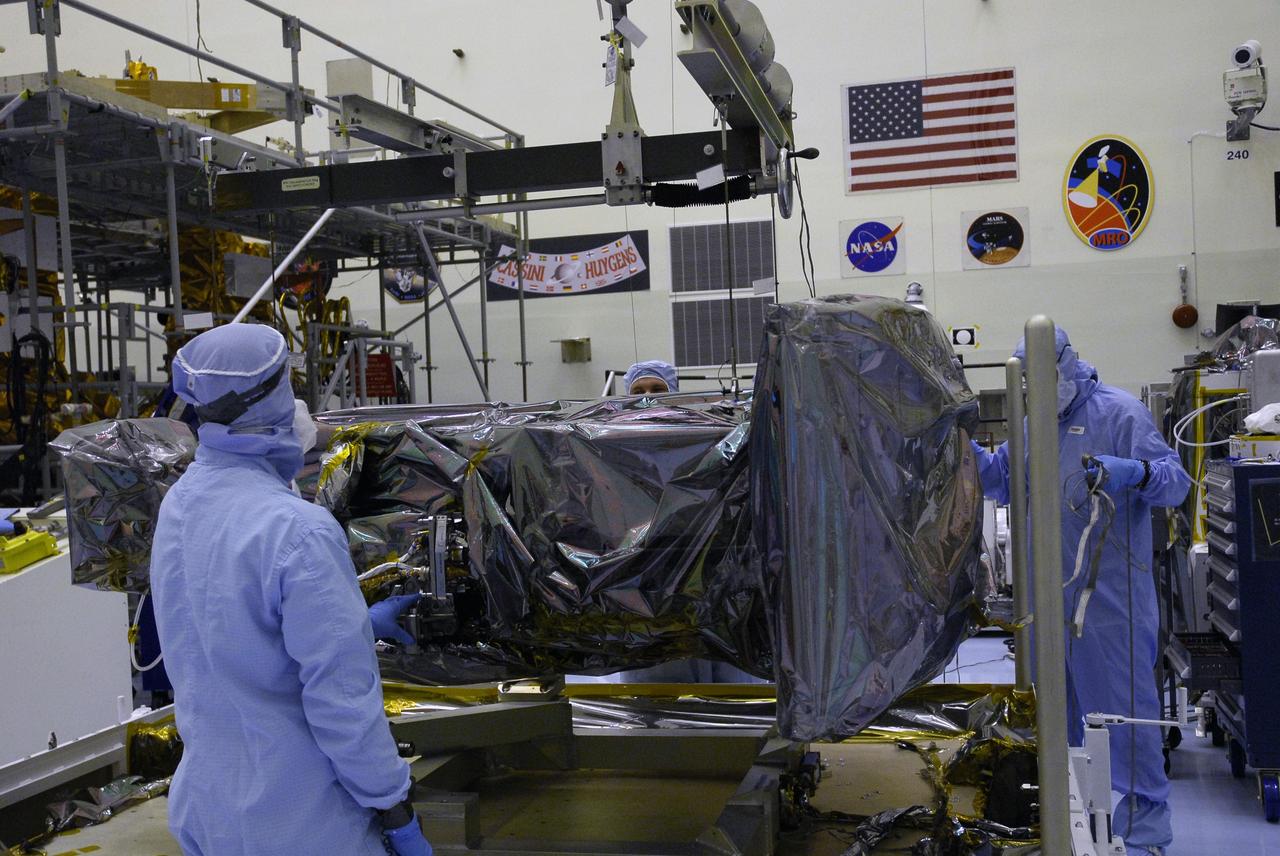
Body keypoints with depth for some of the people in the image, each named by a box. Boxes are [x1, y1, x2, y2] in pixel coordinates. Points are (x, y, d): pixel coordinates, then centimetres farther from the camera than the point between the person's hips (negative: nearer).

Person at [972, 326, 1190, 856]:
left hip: (1109, 590, -7)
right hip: (1050, 589, 8)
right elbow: (1001, 480, 20)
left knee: (1123, 705, -4)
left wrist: (1134, 472, -35)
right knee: (1058, 702, 17)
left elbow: (1176, 481, -15)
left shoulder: (1119, 412, -8)